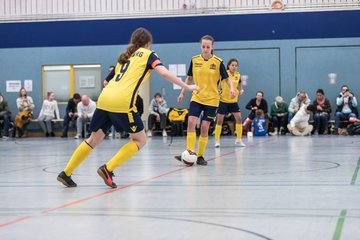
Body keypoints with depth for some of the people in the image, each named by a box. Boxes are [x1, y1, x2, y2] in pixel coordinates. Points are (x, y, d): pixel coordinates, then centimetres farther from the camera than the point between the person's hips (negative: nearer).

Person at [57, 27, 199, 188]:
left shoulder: (125, 57, 30)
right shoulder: (148, 54, 12)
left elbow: (106, 81, 34)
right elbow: (164, 72, -5)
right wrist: (186, 87, 0)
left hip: (104, 99, 7)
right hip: (122, 103, -7)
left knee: (95, 139, 19)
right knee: (140, 139, 8)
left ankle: (66, 173, 17)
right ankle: (107, 169, -6)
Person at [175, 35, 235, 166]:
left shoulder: (218, 62, -6)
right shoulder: (194, 60, 1)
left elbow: (227, 78, -2)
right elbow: (189, 77, 13)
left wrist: (231, 88, -21)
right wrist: (182, 93, 12)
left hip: (211, 100, -2)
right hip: (196, 97, 2)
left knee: (204, 128, -3)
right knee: (191, 122, -16)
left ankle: (200, 156, 9)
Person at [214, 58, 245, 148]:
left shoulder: (238, 75, 2)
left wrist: (241, 90, 6)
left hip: (233, 101, 4)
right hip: (223, 100, -4)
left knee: (239, 119, -1)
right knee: (219, 120, -1)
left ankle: (239, 140, 10)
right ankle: (217, 141, 9)